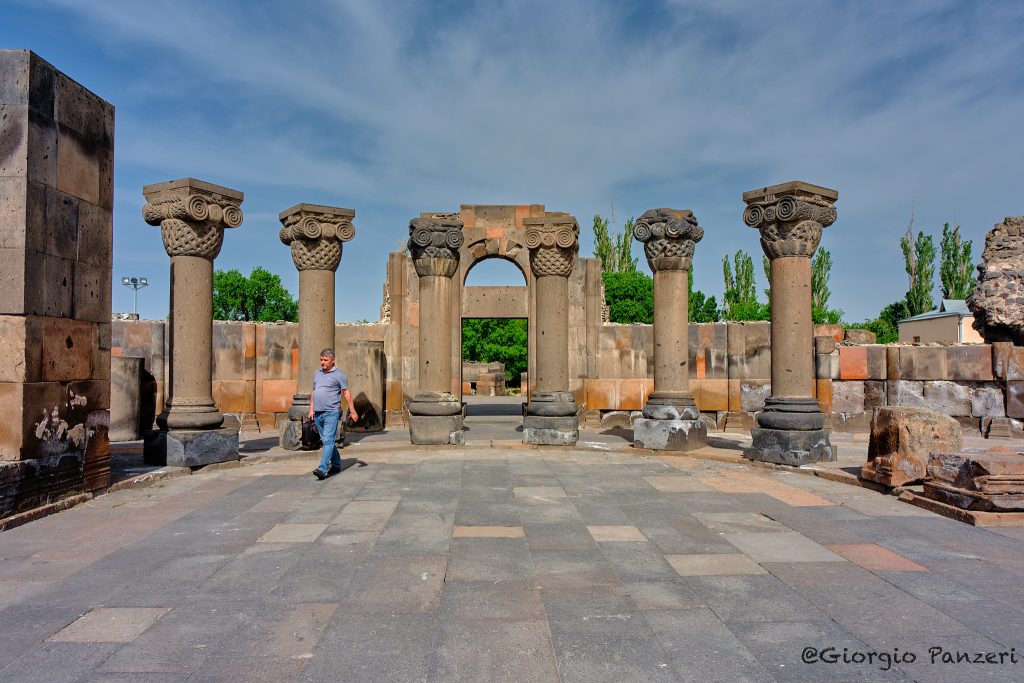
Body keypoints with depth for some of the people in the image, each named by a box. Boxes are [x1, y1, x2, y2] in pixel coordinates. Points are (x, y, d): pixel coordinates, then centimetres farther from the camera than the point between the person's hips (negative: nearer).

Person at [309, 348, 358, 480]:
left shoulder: (339, 375, -3)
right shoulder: (316, 374, 15)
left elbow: (346, 393, -3)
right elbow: (314, 392, 22)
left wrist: (352, 411, -5)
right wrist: (311, 409, 16)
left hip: (331, 413, -7)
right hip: (318, 413, 7)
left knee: (328, 441, -13)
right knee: (327, 441, 14)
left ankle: (322, 469, -20)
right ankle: (336, 464, 28)